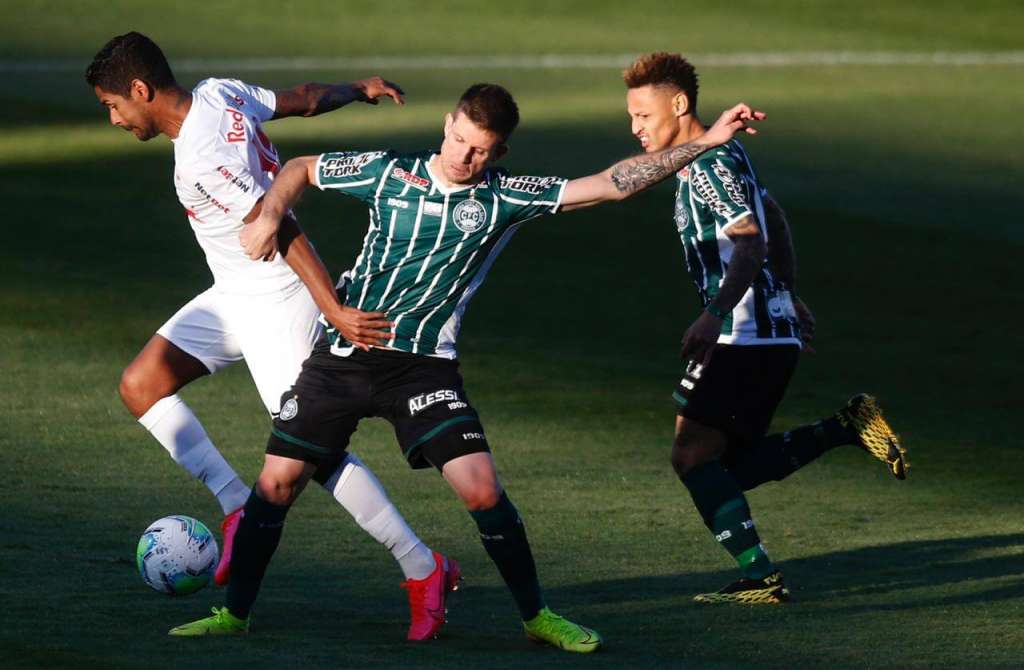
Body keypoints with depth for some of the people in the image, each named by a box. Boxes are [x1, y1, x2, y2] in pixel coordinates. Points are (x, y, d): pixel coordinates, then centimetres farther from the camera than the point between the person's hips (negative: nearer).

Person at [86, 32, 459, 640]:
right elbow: (305, 99, 12)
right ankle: (240, 510, 4)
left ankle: (425, 571, 3)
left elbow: (282, 231, -31)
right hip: (233, 295, 10)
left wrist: (334, 310, -31)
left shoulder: (201, 160, -29)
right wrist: (358, 90, 30)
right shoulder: (220, 93, -2)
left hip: (276, 305, -10)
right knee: (141, 385, 2)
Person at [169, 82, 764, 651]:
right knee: (278, 481, -2)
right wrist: (270, 216, -4)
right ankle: (235, 612, 13)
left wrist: (705, 142, -12)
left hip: (424, 365, -1)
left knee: (483, 491, -12)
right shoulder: (388, 172, -1)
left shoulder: (503, 199, -4)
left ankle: (536, 615, 5)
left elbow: (614, 184, -7)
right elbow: (301, 169, 15)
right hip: (343, 354, 1)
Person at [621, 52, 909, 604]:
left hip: (747, 337, -10)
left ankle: (760, 578, -14)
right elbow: (773, 221, 30)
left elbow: (751, 243, -25)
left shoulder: (711, 165, -13)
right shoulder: (723, 157, 18)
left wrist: (714, 315, -34)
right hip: (775, 332, 10)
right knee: (731, 467, 8)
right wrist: (788, 297, 37)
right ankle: (846, 428, 4)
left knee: (694, 455, -10)